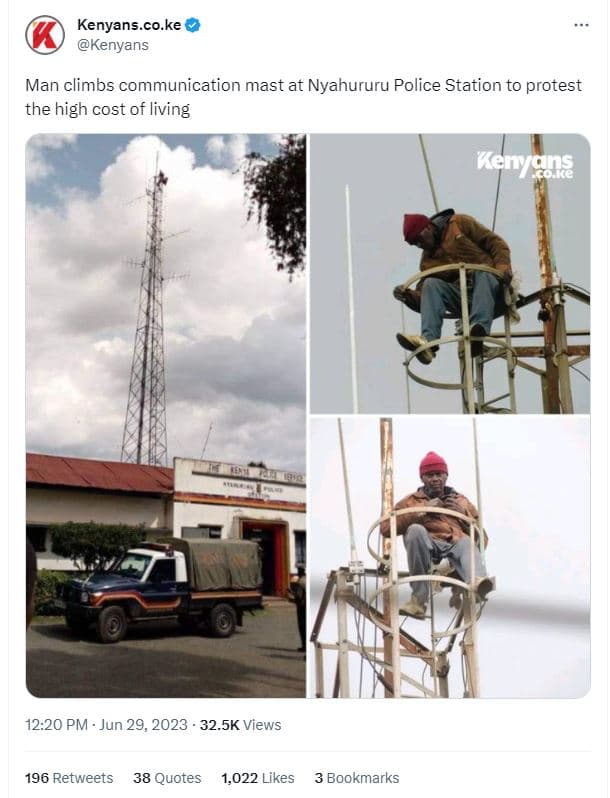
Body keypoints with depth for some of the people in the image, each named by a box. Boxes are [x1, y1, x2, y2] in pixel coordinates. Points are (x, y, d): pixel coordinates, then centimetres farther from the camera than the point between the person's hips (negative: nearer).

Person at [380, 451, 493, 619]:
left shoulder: (461, 501, 30)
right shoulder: (411, 501, 25)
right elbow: (386, 528, 7)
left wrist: (463, 514, 8)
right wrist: (421, 511, 1)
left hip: (457, 545, 1)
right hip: (429, 548, -1)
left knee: (467, 542, -34)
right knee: (416, 530, -33)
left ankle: (476, 582, -66)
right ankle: (419, 599, -34)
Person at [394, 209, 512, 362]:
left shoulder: (459, 223, 6)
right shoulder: (428, 260, 15)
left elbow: (495, 242, 1)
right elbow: (424, 299, 9)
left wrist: (503, 266, -16)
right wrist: (409, 296, -13)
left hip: (491, 286, -3)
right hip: (464, 302, 3)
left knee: (482, 272, -34)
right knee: (431, 284, -18)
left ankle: (480, 328, -53)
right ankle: (428, 340, -37)